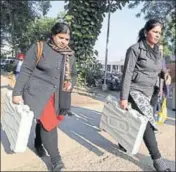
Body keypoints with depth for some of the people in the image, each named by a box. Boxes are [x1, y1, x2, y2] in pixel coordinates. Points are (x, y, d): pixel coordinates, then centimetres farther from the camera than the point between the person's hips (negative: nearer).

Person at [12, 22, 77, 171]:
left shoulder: (70, 55, 8)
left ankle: (38, 144, 44)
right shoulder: (39, 48, -6)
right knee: (48, 123, -11)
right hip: (38, 92, -5)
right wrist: (17, 93, -11)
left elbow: (73, 75, 20)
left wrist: (71, 84, -2)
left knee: (44, 121, 16)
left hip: (57, 96, 5)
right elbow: (25, 71, -8)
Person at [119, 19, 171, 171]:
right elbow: (127, 74, -14)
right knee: (147, 123, -14)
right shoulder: (135, 49, -10)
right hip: (135, 90, -7)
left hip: (148, 93, 7)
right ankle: (157, 160, -9)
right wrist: (124, 97, -17)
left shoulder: (157, 52, 10)